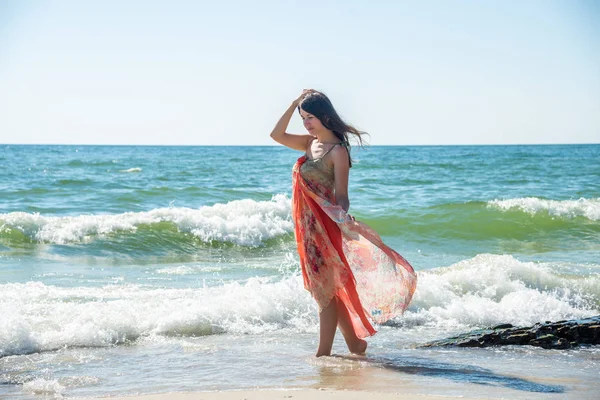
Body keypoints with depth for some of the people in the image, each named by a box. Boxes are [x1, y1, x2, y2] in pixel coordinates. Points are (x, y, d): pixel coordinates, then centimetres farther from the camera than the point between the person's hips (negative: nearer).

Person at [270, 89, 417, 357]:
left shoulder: (337, 150, -11)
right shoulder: (310, 144, 11)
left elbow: (341, 196, -13)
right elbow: (277, 135, 12)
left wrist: (342, 223, -26)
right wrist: (295, 102, 7)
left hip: (325, 225, -8)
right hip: (307, 225, 8)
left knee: (325, 288, -4)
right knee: (323, 288, 11)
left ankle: (324, 353, 1)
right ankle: (355, 345, 19)